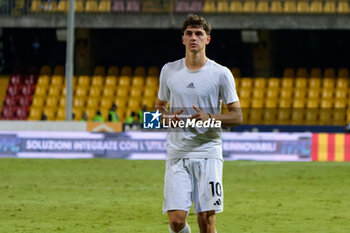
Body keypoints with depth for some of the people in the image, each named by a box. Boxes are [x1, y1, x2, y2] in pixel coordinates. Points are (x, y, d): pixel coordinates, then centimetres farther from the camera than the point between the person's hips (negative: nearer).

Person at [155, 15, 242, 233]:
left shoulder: (221, 73, -1)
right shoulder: (169, 70, 8)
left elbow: (237, 116, 1)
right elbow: (159, 106, 20)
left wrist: (209, 117, -17)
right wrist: (167, 116, -4)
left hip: (208, 153, -2)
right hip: (177, 153, 2)